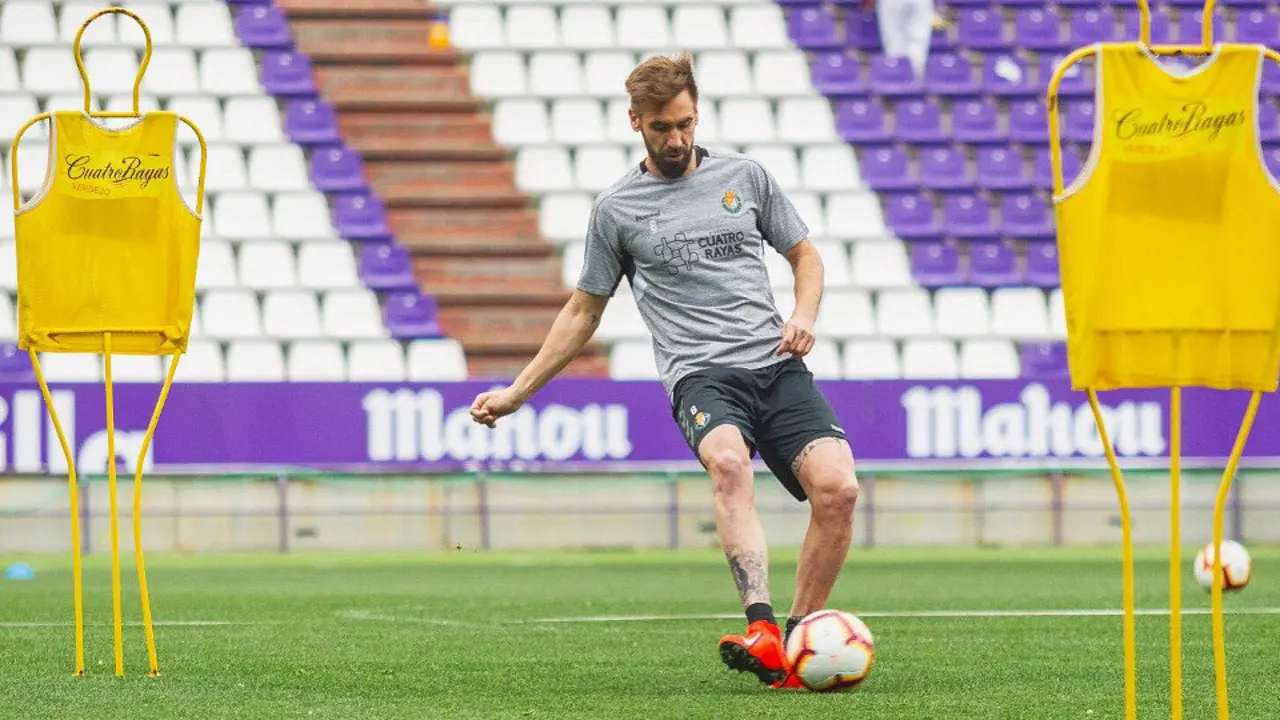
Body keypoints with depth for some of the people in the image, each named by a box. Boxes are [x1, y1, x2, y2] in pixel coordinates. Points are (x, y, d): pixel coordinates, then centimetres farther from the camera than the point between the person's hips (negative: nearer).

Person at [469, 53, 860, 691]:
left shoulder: (745, 176, 15)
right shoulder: (616, 208, 11)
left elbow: (805, 255, 24)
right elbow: (583, 311, 20)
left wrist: (803, 316, 2)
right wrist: (516, 393, 17)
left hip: (777, 366, 3)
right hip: (701, 375, -3)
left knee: (837, 489, -20)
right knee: (728, 460, -37)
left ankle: (797, 643, -6)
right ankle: (761, 628, -52)